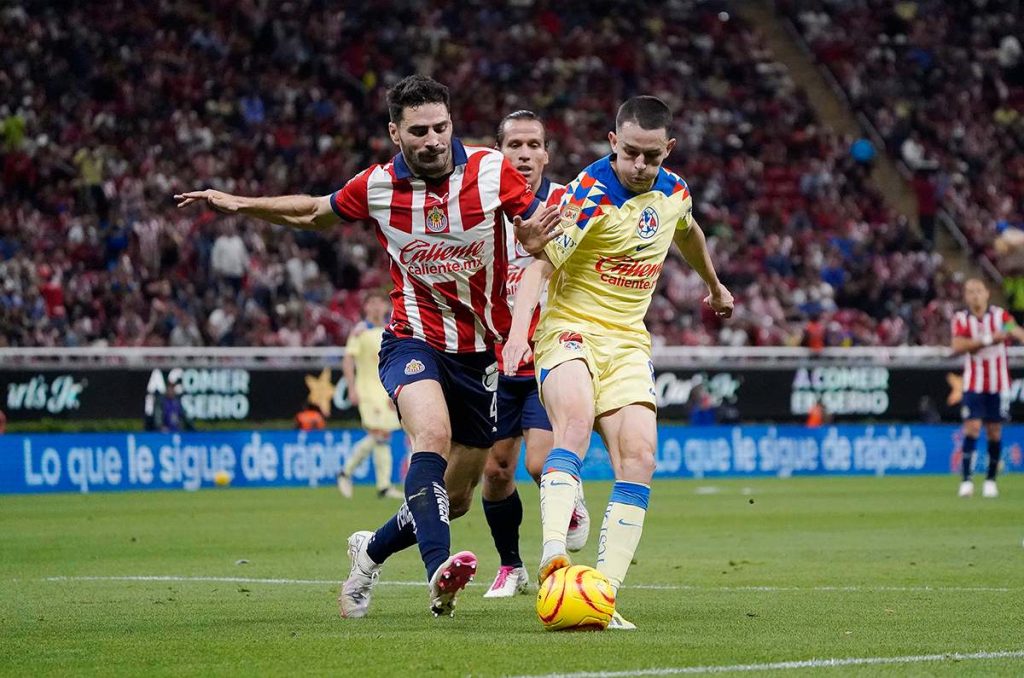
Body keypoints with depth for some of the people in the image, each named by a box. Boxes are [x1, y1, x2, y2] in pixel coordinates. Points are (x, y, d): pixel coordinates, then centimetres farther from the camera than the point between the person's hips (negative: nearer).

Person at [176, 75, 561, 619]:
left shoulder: (491, 170, -11)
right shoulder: (377, 186, -6)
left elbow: (534, 231, -1)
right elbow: (315, 212, 13)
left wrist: (537, 236, -26)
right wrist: (240, 204, 5)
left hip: (479, 350, 2)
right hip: (413, 339, -2)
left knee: (455, 499, 9)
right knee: (431, 434, -34)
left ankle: (372, 550, 37)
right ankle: (439, 571, -47)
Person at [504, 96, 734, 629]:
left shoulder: (673, 193, 6)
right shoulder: (588, 196, -15)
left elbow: (688, 235, 30)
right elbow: (540, 265, -22)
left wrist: (714, 286, 48)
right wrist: (519, 330, -38)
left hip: (628, 343, 6)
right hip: (571, 328, -6)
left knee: (639, 459, -12)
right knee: (576, 422, -35)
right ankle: (552, 557, -48)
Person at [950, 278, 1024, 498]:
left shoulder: (1000, 316, -2)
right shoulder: (961, 319, -1)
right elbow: (958, 346, -17)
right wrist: (987, 340, -25)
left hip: (998, 384, 1)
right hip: (974, 384, -1)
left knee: (995, 431, 4)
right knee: (972, 428, -12)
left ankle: (991, 480, 16)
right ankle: (966, 480, -13)